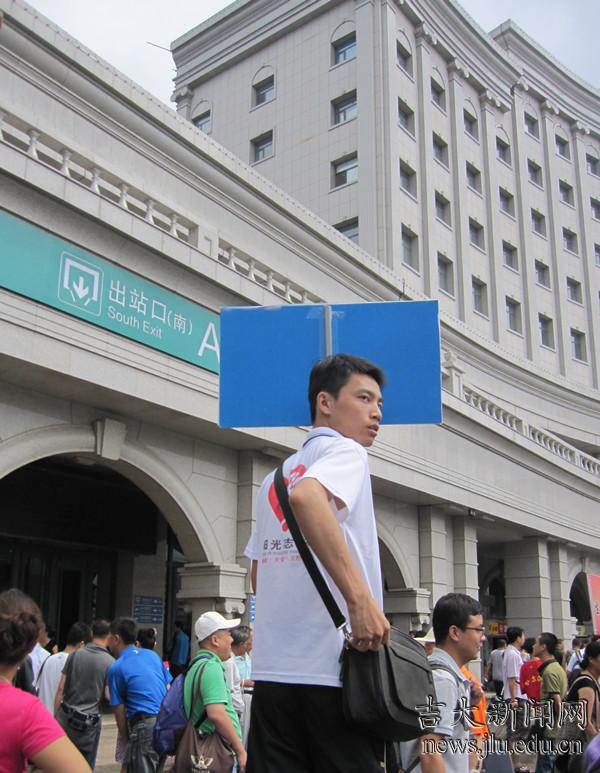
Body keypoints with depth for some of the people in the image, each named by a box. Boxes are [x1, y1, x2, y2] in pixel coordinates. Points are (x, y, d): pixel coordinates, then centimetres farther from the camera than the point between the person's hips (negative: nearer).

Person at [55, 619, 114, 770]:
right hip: (89, 723, -2)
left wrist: (56, 714, 8)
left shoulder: (75, 654, 0)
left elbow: (61, 688, 1)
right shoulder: (109, 662, -8)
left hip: (66, 717, 3)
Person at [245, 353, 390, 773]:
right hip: (333, 672, -7)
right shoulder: (346, 451, -5)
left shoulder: (274, 479, 19)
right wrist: (360, 597, -29)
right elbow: (307, 498, -28)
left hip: (272, 670, 8)